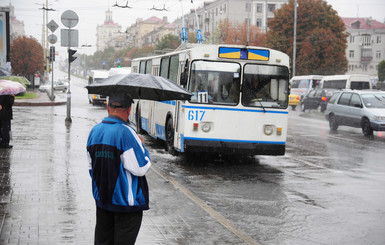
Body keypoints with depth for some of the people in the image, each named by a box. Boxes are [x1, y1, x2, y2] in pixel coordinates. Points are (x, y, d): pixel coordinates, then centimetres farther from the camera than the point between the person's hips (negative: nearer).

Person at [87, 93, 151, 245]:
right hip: (126, 201, -7)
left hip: (101, 198, 7)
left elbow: (91, 166, 11)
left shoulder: (94, 131, 3)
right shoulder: (126, 133, -20)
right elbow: (141, 168, -19)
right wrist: (141, 146, -3)